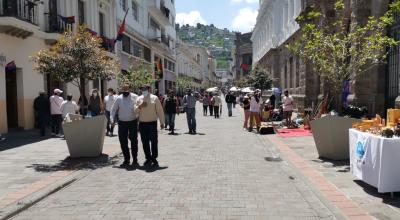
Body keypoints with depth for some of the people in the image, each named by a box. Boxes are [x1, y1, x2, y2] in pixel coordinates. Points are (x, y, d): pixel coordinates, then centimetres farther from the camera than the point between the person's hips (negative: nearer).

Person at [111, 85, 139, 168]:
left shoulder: (135, 97, -3)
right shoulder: (118, 99, 1)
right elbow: (113, 110, 6)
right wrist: (112, 120, -3)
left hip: (133, 122, -2)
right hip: (122, 123, 2)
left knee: (134, 141, 2)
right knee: (123, 142, 5)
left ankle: (135, 160, 13)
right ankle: (126, 159, 19)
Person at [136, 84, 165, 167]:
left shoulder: (154, 98, 0)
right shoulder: (139, 99, 7)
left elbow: (160, 111, 1)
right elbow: (135, 111, 8)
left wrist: (162, 122, 0)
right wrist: (139, 107, -13)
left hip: (152, 123, -3)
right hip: (142, 124, 3)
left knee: (154, 142, 0)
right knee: (145, 142, 7)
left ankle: (154, 158, 12)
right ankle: (148, 158, 18)